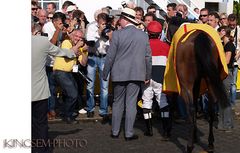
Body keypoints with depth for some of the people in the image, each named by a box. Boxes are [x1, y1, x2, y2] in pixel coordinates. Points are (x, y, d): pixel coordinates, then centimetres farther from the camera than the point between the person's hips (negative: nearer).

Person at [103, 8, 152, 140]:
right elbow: (148, 57, 5)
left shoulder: (117, 34, -8)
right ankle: (129, 133, 5)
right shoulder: (144, 35, 2)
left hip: (119, 74, -1)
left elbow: (110, 56, -6)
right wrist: (147, 75, 13)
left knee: (117, 103, 11)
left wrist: (105, 74, 3)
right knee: (131, 103, 4)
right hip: (136, 74, 2)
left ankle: (115, 132, 16)